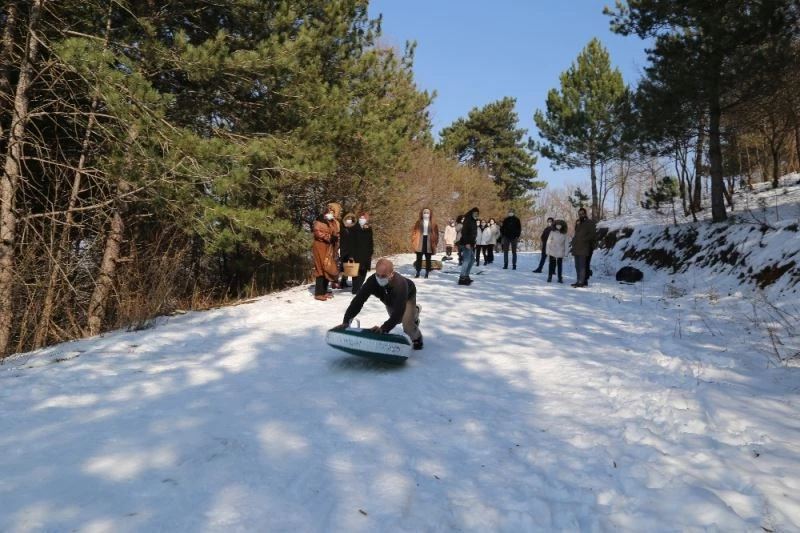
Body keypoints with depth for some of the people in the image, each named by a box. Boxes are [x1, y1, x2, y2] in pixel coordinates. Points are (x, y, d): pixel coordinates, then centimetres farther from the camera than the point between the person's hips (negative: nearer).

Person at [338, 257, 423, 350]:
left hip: (407, 297, -4)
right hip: (389, 299, 5)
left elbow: (398, 312, -55)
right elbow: (358, 301, -42)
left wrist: (384, 328, -67)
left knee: (407, 326, -17)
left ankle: (417, 338, 17)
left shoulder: (400, 283, -50)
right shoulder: (372, 281, -41)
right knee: (397, 320, 23)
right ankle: (414, 311, 53)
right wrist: (346, 322, -54)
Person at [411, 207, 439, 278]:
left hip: (429, 242, 0)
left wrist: (435, 243, -1)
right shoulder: (418, 223, 5)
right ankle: (418, 272, 8)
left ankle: (427, 273, 8)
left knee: (428, 258, 3)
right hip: (420, 243, 0)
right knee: (419, 258, 3)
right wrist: (414, 242, -2)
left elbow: (436, 234, 5)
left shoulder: (433, 224, 4)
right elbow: (414, 232, 5)